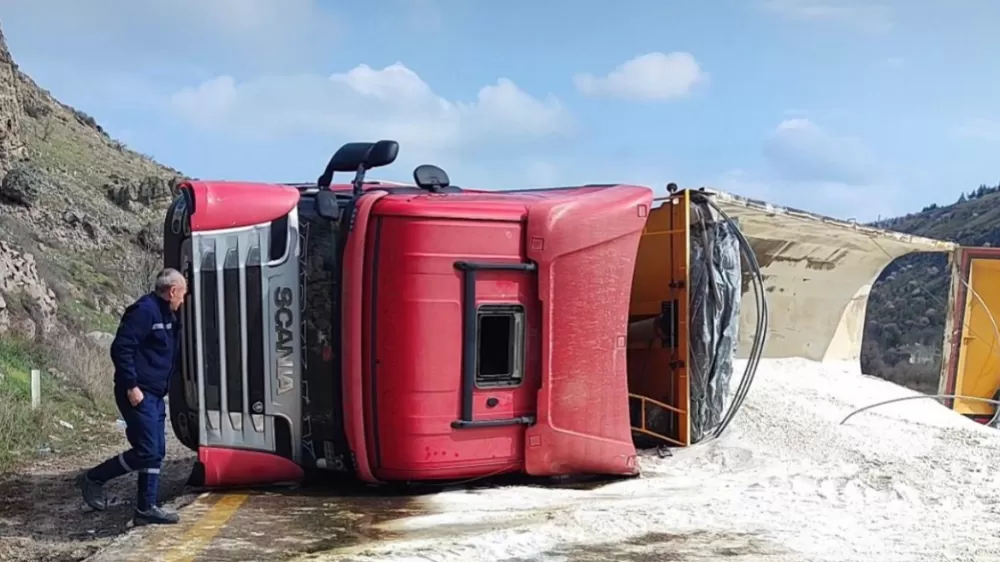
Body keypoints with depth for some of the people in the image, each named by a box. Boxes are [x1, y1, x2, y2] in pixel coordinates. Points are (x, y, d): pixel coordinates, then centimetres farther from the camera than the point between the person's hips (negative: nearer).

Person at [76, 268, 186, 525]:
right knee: (146, 451, -10)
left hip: (154, 395, 10)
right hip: (138, 394, -10)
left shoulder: (167, 316, 16)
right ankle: (93, 478, 7)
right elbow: (120, 349, -21)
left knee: (156, 452, 9)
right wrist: (131, 386, -22)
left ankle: (146, 508, 14)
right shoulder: (144, 310, -15)